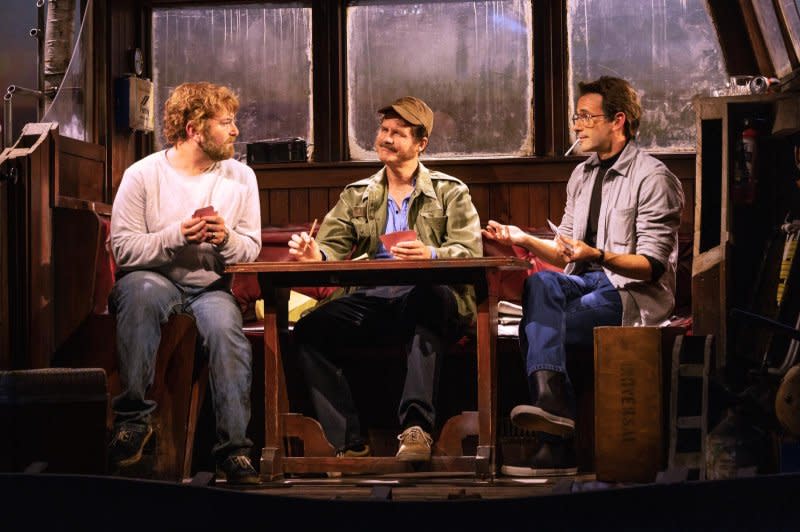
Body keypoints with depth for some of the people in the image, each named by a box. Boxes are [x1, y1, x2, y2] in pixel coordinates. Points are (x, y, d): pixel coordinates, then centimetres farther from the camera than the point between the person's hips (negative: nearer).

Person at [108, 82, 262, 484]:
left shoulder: (241, 177, 8)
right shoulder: (143, 175, -4)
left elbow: (251, 249, 6)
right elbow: (123, 248, -12)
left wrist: (226, 238, -16)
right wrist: (177, 236, -23)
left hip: (210, 287, 2)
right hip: (153, 281, -2)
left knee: (226, 330, -31)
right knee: (140, 289, -38)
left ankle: (234, 449, -24)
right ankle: (133, 418, -28)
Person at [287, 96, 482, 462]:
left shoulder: (449, 192, 14)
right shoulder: (357, 195, 25)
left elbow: (471, 252, -1)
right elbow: (332, 246, 11)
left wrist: (430, 254, -23)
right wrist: (314, 254, -15)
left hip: (428, 299, -3)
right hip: (370, 301, 4)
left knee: (426, 300, -41)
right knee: (309, 329, -25)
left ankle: (416, 427, -42)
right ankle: (350, 442, -25)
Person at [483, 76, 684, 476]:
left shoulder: (652, 178, -6)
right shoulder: (582, 175, 20)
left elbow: (651, 265, -13)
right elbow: (566, 253, 20)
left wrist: (598, 256, -29)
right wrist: (525, 239, 2)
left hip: (634, 292, -6)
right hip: (587, 284, 6)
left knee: (537, 325, -27)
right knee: (540, 284, -30)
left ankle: (557, 445, -28)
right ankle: (551, 404, -46)